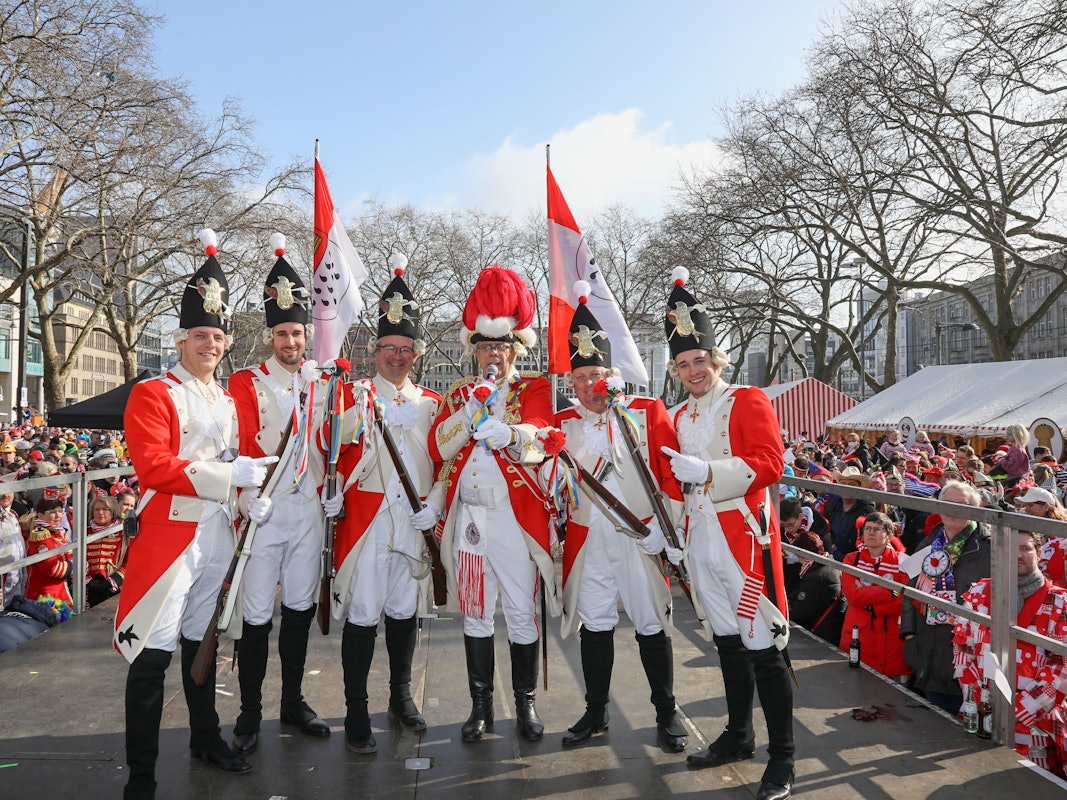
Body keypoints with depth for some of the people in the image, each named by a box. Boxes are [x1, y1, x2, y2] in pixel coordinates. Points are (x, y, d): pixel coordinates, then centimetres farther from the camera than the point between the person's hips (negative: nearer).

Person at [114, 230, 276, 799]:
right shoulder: (153, 395, -7)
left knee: (202, 641, 19)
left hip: (219, 535, 7)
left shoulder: (229, 401, 15)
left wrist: (253, 496, 2)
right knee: (153, 654, -3)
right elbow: (153, 466, -18)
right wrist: (231, 473, -22)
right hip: (171, 534, -7)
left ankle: (206, 740, 33)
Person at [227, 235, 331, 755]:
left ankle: (293, 702, 27)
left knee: (300, 607, 12)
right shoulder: (246, 383, -2)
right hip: (264, 510, -3)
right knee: (257, 615, 1)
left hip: (308, 511, 4)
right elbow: (245, 450, -6)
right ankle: (250, 712, 17)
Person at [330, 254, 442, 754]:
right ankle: (356, 713, 14)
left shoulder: (432, 404, 11)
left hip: (416, 524, 3)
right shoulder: (353, 397, 2)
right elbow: (334, 454, -2)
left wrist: (435, 506, -2)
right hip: (365, 520, -3)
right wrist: (332, 495, -18)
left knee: (405, 609, 14)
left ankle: (401, 697, 32)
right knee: (362, 614, 1)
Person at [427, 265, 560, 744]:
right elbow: (439, 449, -1)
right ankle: (481, 706, 23)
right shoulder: (461, 393, 13)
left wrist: (504, 432, -33)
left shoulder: (535, 389, 3)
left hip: (516, 518, -3)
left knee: (522, 614, 4)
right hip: (467, 517, 3)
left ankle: (526, 705, 21)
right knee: (475, 613, 10)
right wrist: (473, 406, -12)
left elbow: (537, 444, -14)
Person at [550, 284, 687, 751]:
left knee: (651, 625, 6)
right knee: (594, 625, 10)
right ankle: (596, 713, 27)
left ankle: (666, 715, 23)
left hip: (641, 537, -2)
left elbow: (672, 473, -2)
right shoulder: (563, 424, 5)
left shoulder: (648, 413, -1)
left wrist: (665, 527, -9)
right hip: (587, 540, 2)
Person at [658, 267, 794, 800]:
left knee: (763, 646, -1)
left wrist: (706, 470, -24)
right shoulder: (678, 417, 13)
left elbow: (768, 465, -16)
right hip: (701, 543, 6)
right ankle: (738, 736, 31)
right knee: (726, 642, 16)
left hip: (743, 539, -6)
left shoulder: (748, 402, -5)